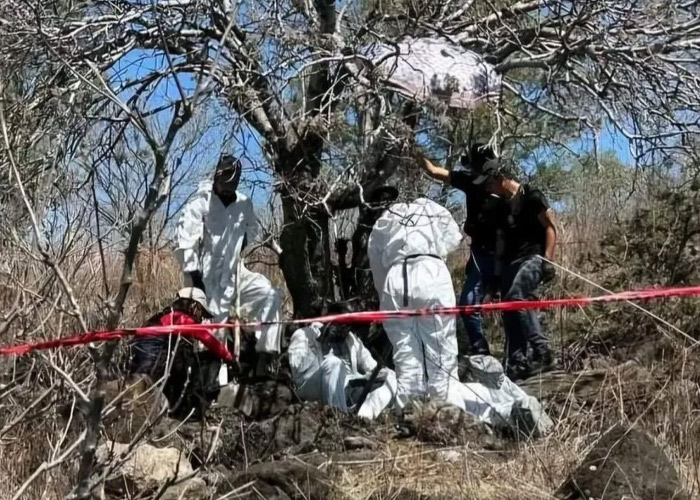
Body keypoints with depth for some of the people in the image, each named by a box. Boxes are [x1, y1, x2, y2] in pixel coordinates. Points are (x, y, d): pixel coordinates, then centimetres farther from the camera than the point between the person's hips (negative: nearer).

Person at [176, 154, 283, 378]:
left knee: (270, 295, -11)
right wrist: (193, 271, -20)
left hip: (234, 272, 5)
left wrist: (243, 241, 6)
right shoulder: (200, 203, -10)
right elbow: (186, 238, -16)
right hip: (208, 275, -5)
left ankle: (266, 353, -9)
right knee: (216, 319, -6)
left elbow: (252, 227, 27)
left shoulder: (244, 204, 5)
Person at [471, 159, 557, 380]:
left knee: (516, 296, -30)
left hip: (533, 257, -8)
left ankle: (541, 349, -25)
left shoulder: (531, 196, -2)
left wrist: (548, 260, -16)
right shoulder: (501, 206, 19)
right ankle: (516, 365, 2)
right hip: (511, 262, 8)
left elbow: (550, 227, -7)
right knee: (509, 312, -1)